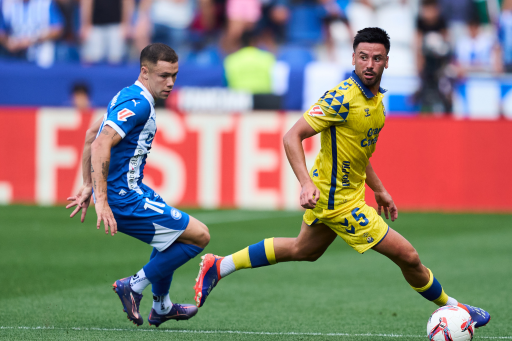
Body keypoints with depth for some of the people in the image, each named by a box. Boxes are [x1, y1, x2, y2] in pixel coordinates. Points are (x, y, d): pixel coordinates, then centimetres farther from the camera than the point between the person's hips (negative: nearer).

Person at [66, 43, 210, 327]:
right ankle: (134, 286, 1)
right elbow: (101, 145, -31)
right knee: (199, 235, -6)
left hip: (129, 190, 10)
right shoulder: (138, 103, -20)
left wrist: (88, 186, 25)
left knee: (173, 236, 32)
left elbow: (91, 134, 23)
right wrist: (101, 199, -35)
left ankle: (161, 308, 41)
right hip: (125, 199, -10)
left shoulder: (127, 97, 12)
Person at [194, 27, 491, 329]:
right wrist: (307, 183, -38)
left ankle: (219, 267, 35)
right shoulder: (342, 98, -25)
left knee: (303, 251, 29)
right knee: (408, 256, -2)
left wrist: (380, 190, 20)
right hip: (339, 200, -10)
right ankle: (455, 308, 19)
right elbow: (292, 137, -26)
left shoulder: (377, 99, 4)